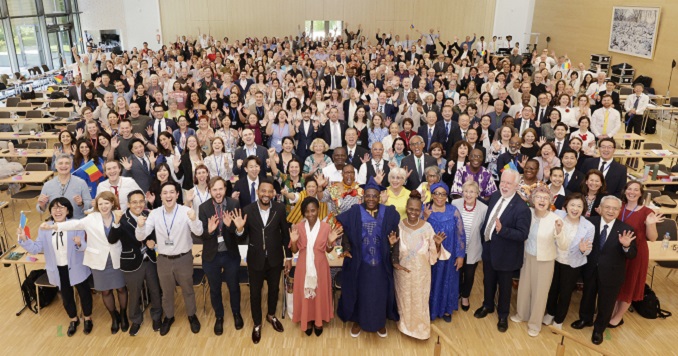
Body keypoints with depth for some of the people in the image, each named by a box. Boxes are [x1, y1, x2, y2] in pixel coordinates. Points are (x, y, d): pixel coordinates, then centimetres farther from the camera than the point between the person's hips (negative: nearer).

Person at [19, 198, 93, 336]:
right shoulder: (44, 228, -7)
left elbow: (84, 247, -20)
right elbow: (36, 248, -10)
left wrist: (79, 243, -44)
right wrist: (24, 239, -26)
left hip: (76, 268, -3)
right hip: (58, 270, 3)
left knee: (84, 293, 15)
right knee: (66, 296, 21)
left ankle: (87, 318, 40)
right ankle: (73, 320, 46)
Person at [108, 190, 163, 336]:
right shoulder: (122, 219, -16)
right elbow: (111, 240, -27)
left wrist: (153, 242, -10)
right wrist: (116, 222, -40)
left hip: (150, 260, 3)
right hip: (132, 263, -3)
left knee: (155, 291, 18)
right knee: (134, 294, 16)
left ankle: (157, 316, 41)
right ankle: (136, 320, 40)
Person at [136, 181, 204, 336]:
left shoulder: (186, 211, -17)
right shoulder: (154, 213, -8)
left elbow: (198, 232, -27)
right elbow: (141, 237, -10)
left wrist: (194, 219, -48)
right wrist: (140, 226, -32)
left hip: (184, 258, -2)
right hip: (163, 260, 2)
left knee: (188, 290, 19)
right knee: (167, 291, 22)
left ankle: (192, 315, 42)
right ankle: (169, 317, 46)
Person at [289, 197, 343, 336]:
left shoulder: (326, 227, -7)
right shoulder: (298, 227, -5)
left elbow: (328, 250, 1)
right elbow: (294, 250, 1)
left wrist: (330, 242, -19)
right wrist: (294, 241, -19)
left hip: (320, 267, -1)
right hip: (304, 267, 1)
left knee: (320, 293, 11)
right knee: (304, 294, 11)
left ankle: (318, 321, 32)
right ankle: (307, 321, 32)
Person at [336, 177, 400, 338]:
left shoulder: (388, 213, -3)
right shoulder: (354, 211, -6)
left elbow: (397, 231, 1)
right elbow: (343, 230, -7)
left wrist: (393, 241, -19)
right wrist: (346, 248, -20)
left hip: (380, 262, 1)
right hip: (359, 262, -1)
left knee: (380, 293, 12)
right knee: (359, 292, 13)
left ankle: (380, 322, 33)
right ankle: (357, 321, 33)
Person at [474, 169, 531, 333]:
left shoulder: (521, 208, -25)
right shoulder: (495, 196, -3)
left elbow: (523, 234, -26)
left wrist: (502, 230, -38)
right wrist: (483, 236, 8)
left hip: (504, 253, -6)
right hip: (488, 248, 6)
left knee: (504, 286, 15)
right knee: (488, 281, 25)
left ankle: (503, 315, 37)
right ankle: (488, 306, 48)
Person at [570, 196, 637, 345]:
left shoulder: (626, 229, -15)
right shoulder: (591, 222, -12)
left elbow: (632, 255, -13)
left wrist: (626, 246, -32)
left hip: (611, 274, -1)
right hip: (590, 270, 1)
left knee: (606, 303, 18)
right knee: (587, 297, 25)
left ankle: (599, 329, 42)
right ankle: (585, 319, 52)